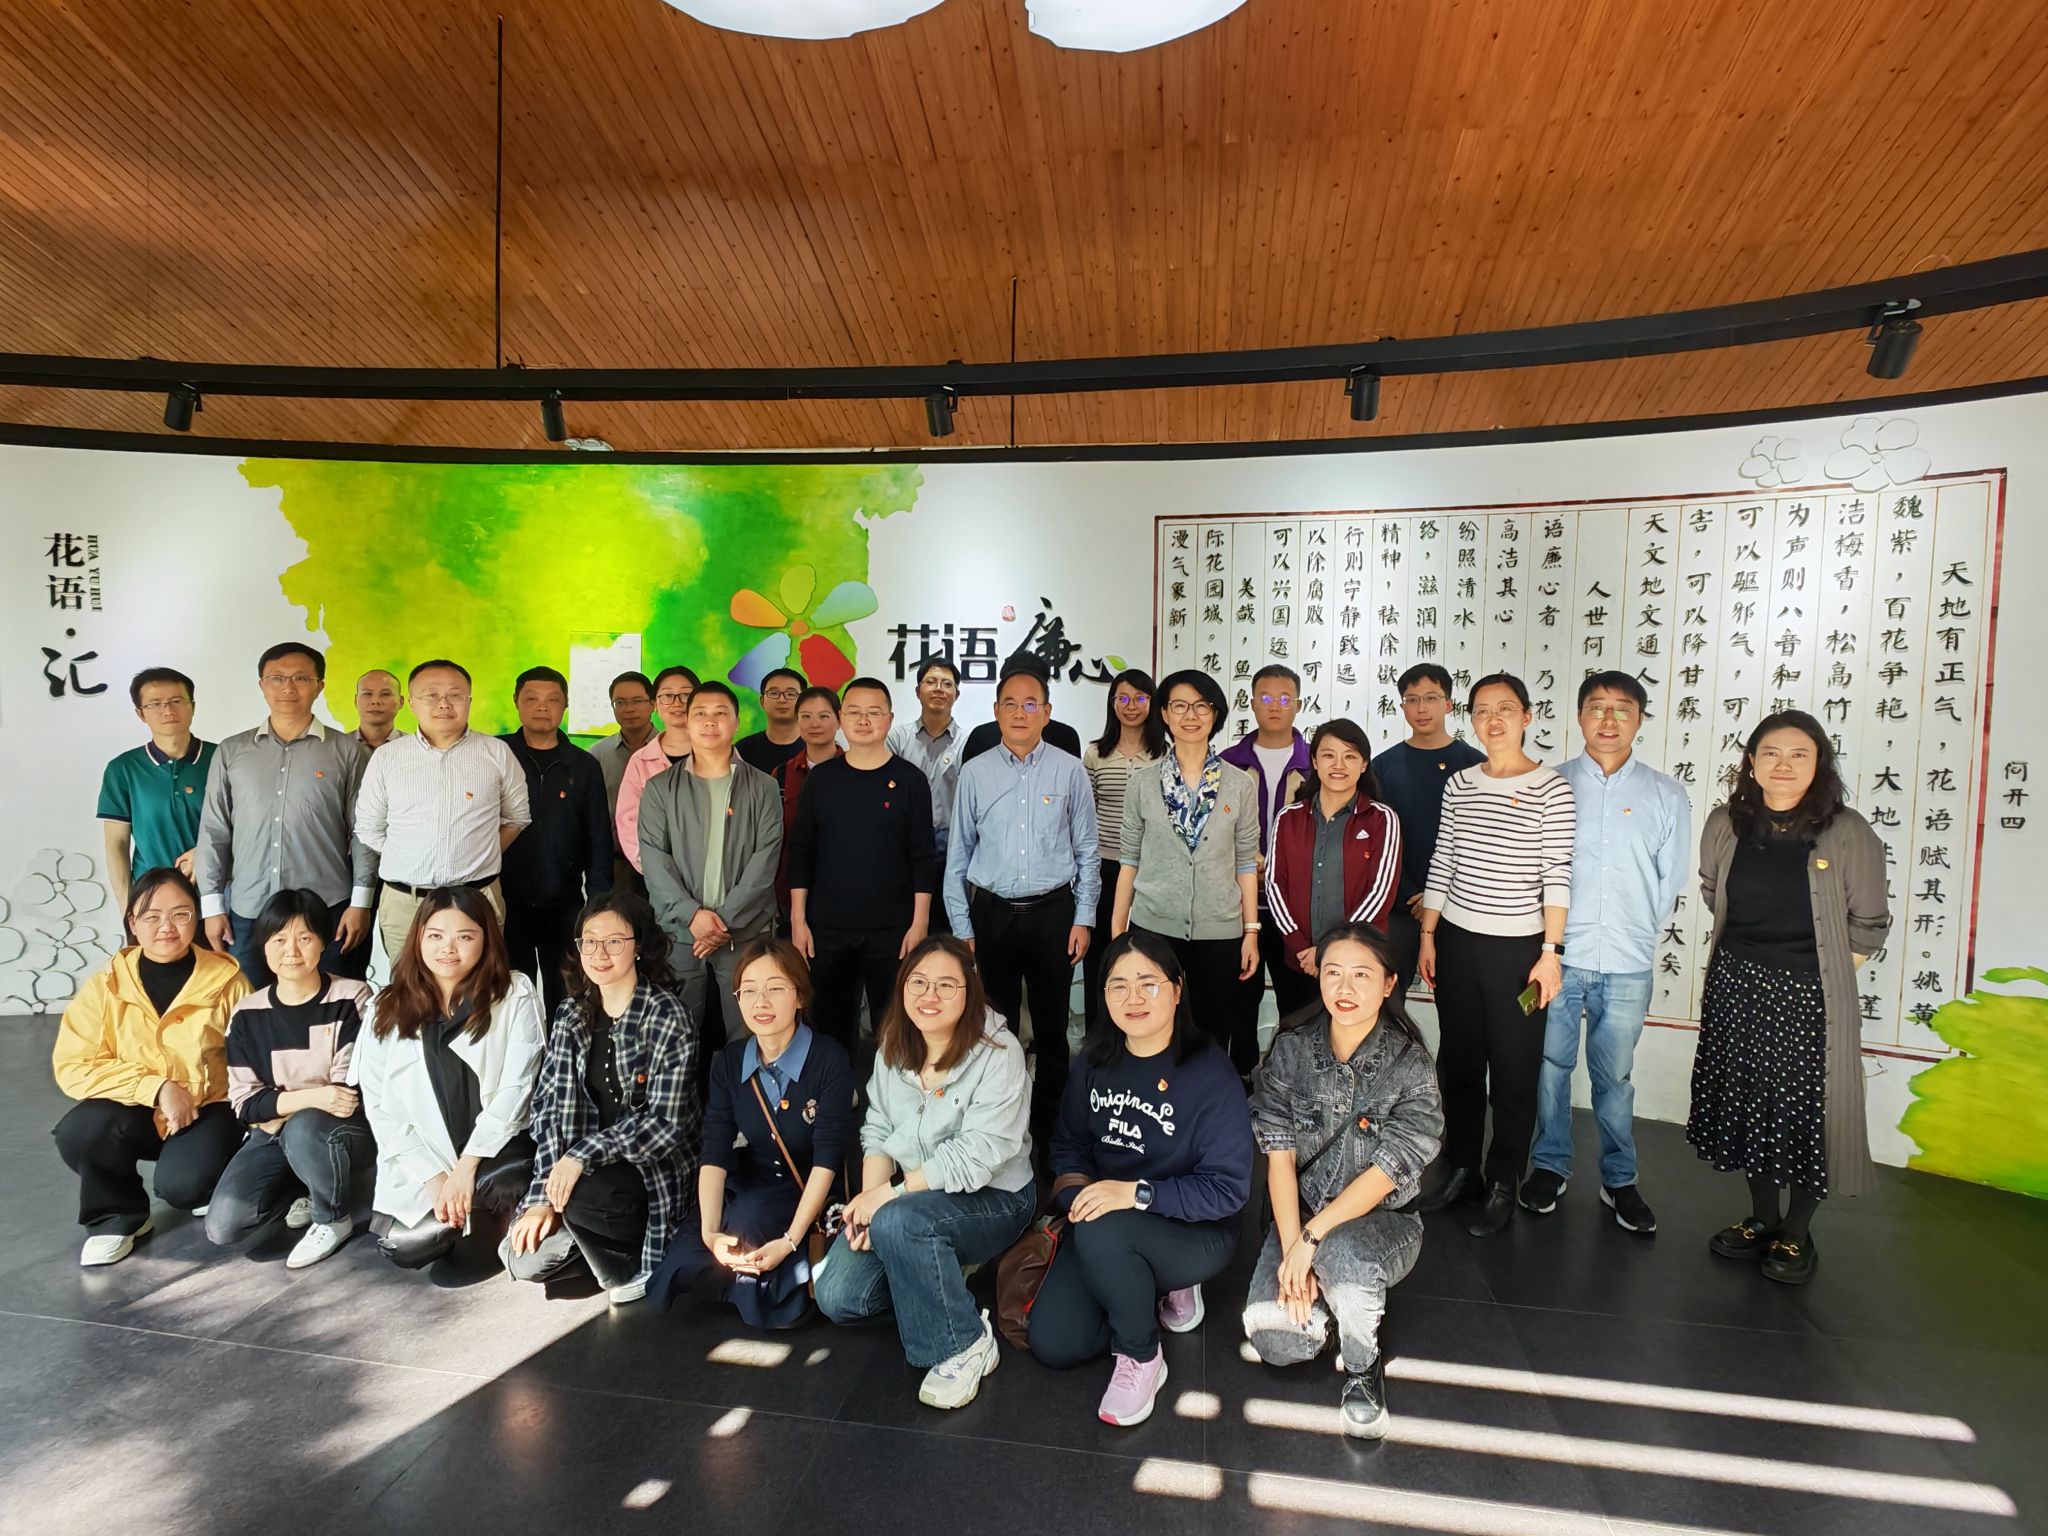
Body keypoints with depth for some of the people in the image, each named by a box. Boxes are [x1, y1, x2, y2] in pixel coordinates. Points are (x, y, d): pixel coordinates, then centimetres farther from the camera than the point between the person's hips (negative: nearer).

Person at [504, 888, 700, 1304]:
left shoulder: (667, 1016, -14)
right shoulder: (572, 1013, 3)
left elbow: (665, 1122, -17)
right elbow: (550, 1106, 0)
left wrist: (583, 1155, -25)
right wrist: (544, 1195, -9)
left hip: (656, 1170, -5)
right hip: (591, 1168, 5)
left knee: (583, 1195, -32)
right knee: (524, 1258, -12)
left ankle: (630, 1267, -2)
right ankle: (606, 1244, 15)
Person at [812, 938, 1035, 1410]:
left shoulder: (998, 1053, -20)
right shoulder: (892, 1050, 0)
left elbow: (975, 1157, -24)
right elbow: (878, 1132, 2)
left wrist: (887, 1196, -23)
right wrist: (868, 1201, -16)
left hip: (990, 1198, -6)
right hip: (912, 1194, 6)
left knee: (898, 1222, -35)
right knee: (837, 1298, -10)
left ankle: (964, 1345, -14)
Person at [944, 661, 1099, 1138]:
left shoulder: (1070, 771, -2)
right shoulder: (975, 773, 0)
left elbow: (1086, 850, 3)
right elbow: (958, 854, 5)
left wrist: (1083, 919, 0)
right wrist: (962, 927, 3)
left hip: (1053, 912, 0)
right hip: (992, 913, 1)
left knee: (1052, 1026, 11)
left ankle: (1050, 1120, 27)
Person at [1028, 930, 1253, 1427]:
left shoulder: (1210, 1072, -19)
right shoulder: (1096, 1062, -2)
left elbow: (1228, 1188, -20)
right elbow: (1069, 1141, 10)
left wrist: (1137, 1193, -29)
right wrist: (1073, 1181, -12)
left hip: (1194, 1234, -5)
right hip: (1105, 1228, 5)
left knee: (1101, 1232, -34)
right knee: (1052, 1342, -9)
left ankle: (1142, 1357, -8)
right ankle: (1152, 1291, 15)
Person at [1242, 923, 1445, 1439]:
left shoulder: (1410, 1067, -12)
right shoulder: (1290, 1052, -5)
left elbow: (1386, 1173, -17)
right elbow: (1279, 1156, -8)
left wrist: (1310, 1240, -23)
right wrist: (1292, 1250, -19)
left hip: (1383, 1221, -2)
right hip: (1299, 1218, 2)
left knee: (1341, 1249, -38)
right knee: (1276, 1340, -22)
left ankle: (1361, 1367, -6)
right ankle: (1318, 1289, 14)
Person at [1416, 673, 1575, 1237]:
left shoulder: (1551, 787, -7)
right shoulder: (1459, 784, 5)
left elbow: (1557, 874, -9)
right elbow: (1441, 865, 8)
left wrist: (1550, 951, -12)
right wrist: (1427, 935, 7)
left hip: (1518, 948, -4)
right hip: (1456, 942, 4)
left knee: (1513, 1071, 6)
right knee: (1458, 1062, 14)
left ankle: (1502, 1186, 22)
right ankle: (1461, 1170, 30)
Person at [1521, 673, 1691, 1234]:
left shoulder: (1666, 794, 4)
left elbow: (1671, 880, 7)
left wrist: (1637, 933, 4)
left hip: (1627, 965, 0)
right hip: (1557, 954, 0)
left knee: (1615, 1076, 11)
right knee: (1551, 1065, 9)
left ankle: (1619, 1180, 26)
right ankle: (1550, 1166, 25)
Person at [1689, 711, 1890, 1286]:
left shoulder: (1847, 834, -11)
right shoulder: (1725, 824, -1)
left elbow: (1868, 925, -3)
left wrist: (1827, 976, -3)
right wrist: (1748, 956, 13)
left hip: (1809, 999, -3)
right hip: (1737, 988, 4)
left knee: (1807, 1111, 6)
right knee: (1746, 1103, 13)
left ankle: (1796, 1234, 26)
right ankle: (1763, 1218, 32)